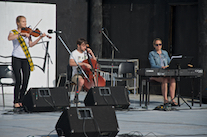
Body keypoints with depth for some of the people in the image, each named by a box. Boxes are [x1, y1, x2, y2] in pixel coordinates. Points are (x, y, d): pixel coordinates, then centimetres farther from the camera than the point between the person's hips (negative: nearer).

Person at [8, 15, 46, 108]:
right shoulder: (13, 32, 2)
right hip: (17, 59, -4)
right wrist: (21, 34, -28)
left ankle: (21, 101, 9)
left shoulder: (27, 33, 15)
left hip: (26, 59, 4)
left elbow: (30, 44, 7)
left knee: (25, 81, -1)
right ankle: (16, 102, -3)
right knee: (19, 80, -10)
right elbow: (9, 38, -20)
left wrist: (40, 37, -2)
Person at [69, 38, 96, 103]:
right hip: (77, 75, -6)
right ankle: (76, 96, -20)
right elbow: (71, 63, -27)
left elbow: (94, 61, 20)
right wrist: (84, 64, -32)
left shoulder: (86, 52, 13)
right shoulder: (74, 53, -8)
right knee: (81, 81, -42)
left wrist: (91, 53, 3)